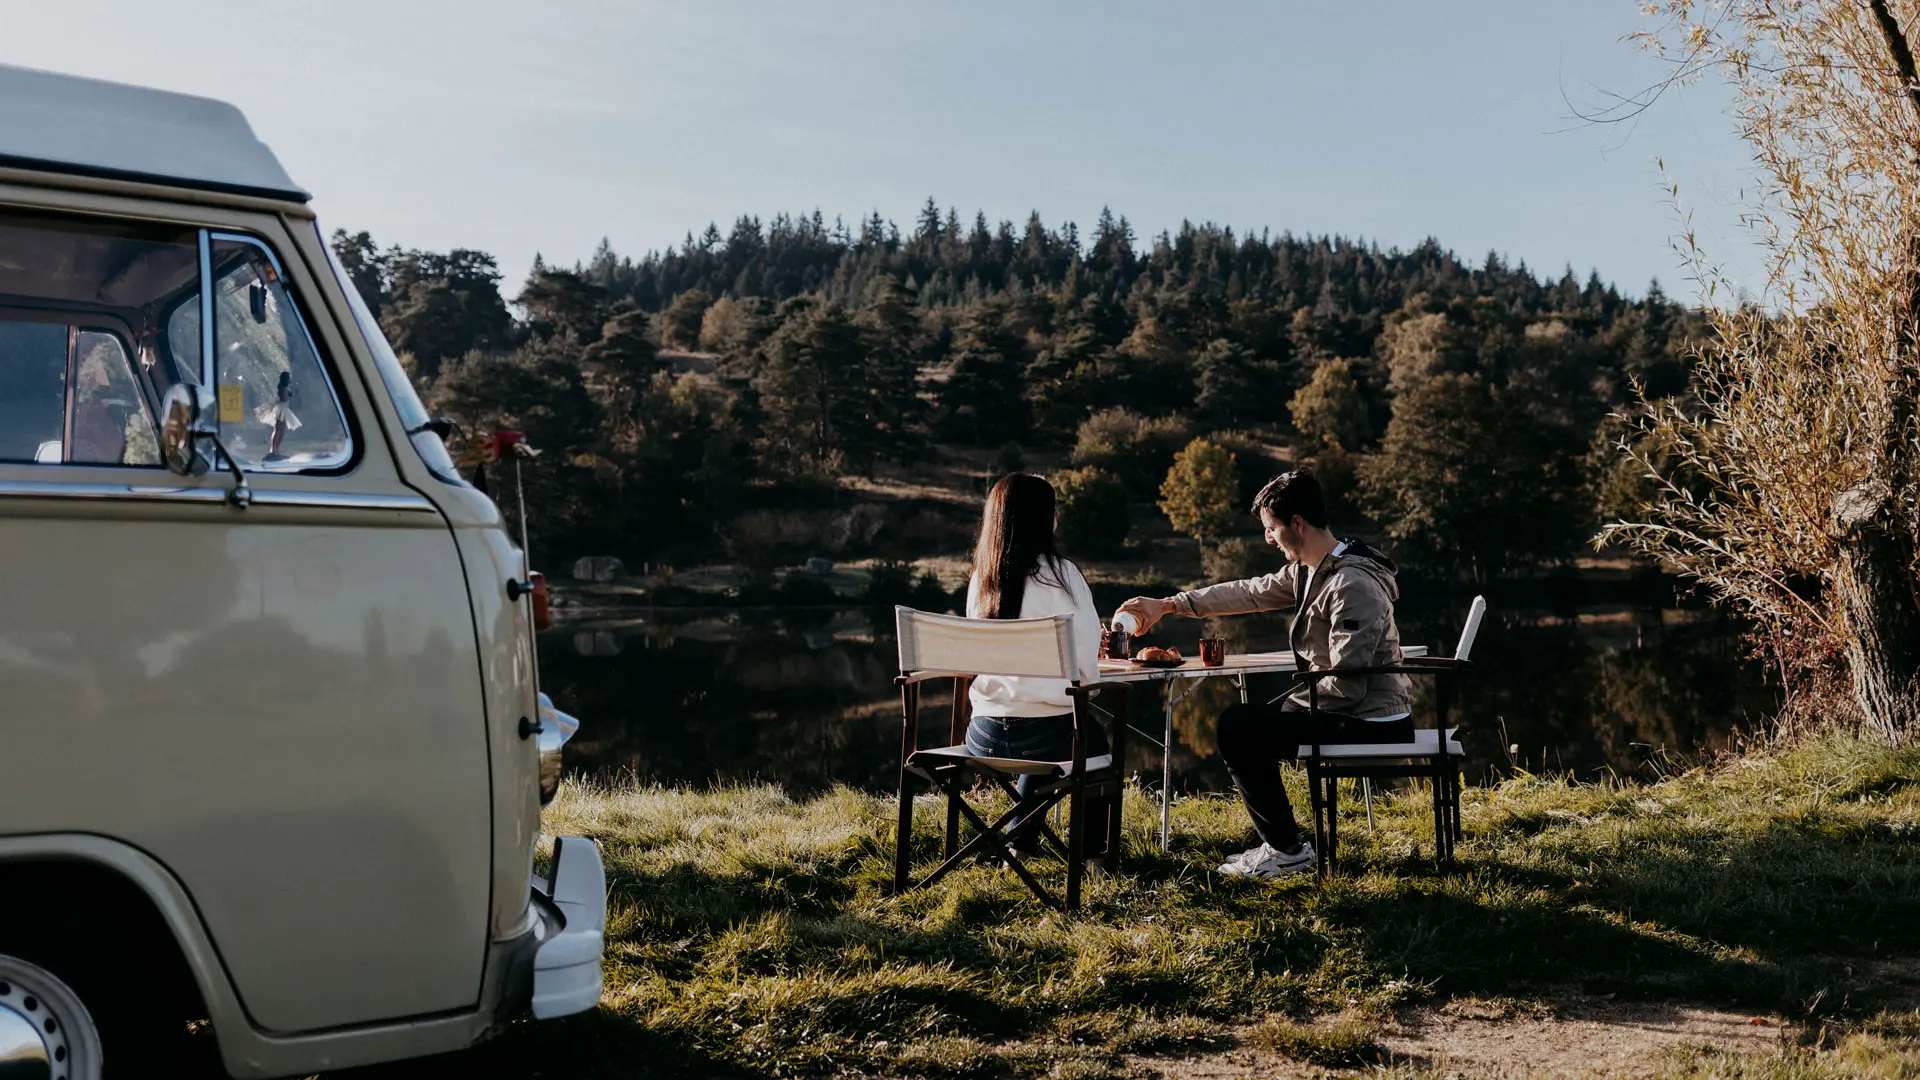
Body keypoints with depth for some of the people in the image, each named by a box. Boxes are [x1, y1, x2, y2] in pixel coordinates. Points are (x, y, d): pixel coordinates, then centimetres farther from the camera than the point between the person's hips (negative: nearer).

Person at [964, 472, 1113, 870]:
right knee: (1097, 742, 29)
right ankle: (1095, 853, 30)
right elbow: (1088, 652, -5)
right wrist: (1085, 681, 18)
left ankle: (1020, 842, 36)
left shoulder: (980, 579, 4)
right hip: (1048, 732, -4)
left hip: (984, 736, 4)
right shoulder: (1059, 574, -11)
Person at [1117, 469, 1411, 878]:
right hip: (1352, 714, 10)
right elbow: (1248, 593, 16)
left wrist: (1287, 705, -10)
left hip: (1371, 726, -10)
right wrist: (1167, 605, 17)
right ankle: (1277, 841, 20)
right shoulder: (1308, 571, 7)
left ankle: (1288, 850, 0)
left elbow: (1345, 686, -25)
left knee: (1238, 728, -10)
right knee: (1251, 723, 18)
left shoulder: (1352, 585, -23)